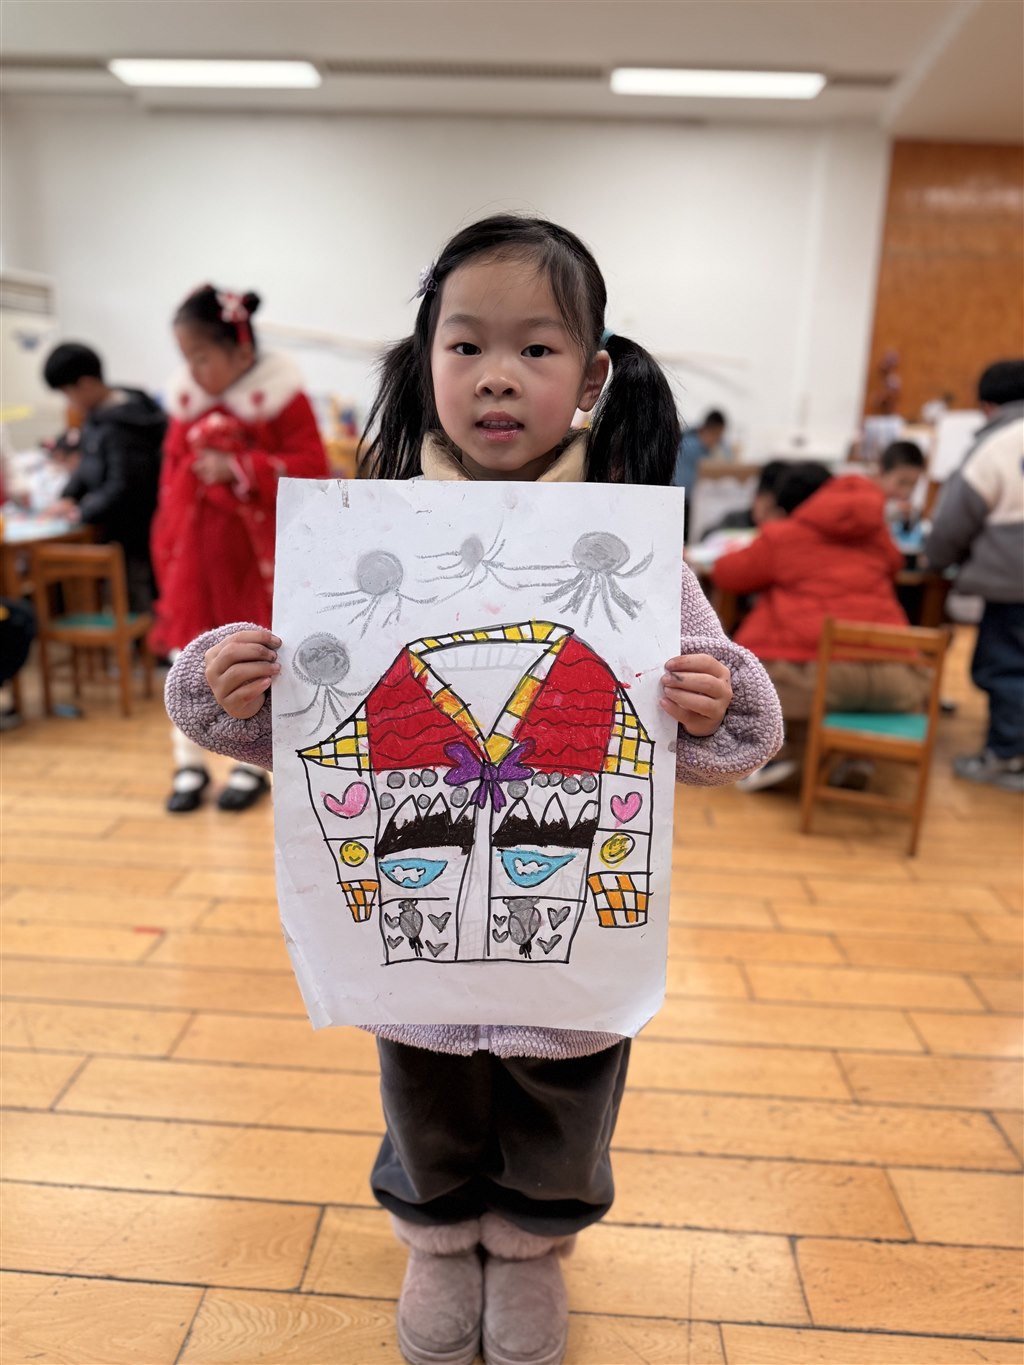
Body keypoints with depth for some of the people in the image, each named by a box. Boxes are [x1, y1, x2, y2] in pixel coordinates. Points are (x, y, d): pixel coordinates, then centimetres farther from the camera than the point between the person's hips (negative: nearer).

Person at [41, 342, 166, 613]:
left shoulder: (120, 425, -22)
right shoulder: (100, 415, 8)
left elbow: (123, 486, -24)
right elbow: (88, 464, 17)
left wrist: (82, 512, -13)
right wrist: (69, 495, 3)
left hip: (135, 532, -9)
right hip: (119, 531, 9)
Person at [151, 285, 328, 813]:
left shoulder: (279, 395, -9)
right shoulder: (186, 400, 5)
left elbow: (311, 466, -14)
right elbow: (172, 473, 10)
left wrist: (238, 468, -21)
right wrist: (167, 545, 6)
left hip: (254, 550, -4)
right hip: (195, 548, 4)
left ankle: (251, 766, 22)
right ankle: (190, 764, 19)